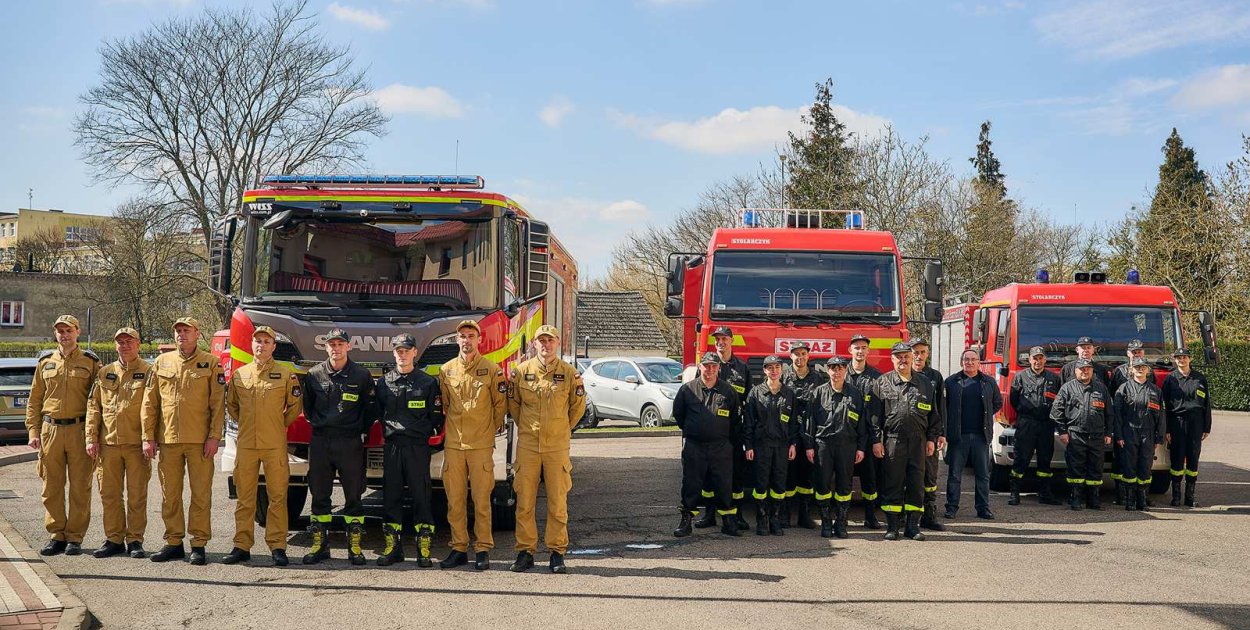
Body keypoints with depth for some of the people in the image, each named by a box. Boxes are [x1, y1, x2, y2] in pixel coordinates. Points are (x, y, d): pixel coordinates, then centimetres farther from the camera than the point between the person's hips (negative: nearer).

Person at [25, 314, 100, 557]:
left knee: (80, 488, 0)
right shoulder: (45, 362, 12)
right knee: (52, 487, 4)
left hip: (79, 431, -3)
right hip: (50, 430, 3)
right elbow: (34, 400, 13)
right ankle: (57, 536, 12)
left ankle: (74, 538, 6)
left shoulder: (90, 362, 3)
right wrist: (33, 431, 3)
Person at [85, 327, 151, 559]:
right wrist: (91, 438, 4)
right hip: (108, 443, 4)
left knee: (137, 495, 1)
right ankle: (114, 539, 15)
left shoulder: (148, 372, 1)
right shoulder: (104, 373, 13)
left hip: (136, 444, -4)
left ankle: (135, 540, 9)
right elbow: (94, 408, 12)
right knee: (109, 494, 6)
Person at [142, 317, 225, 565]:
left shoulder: (211, 364, 2)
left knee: (201, 494, -1)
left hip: (199, 441, -3)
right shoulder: (162, 363, 11)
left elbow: (218, 404, -1)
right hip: (168, 440, 3)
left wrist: (214, 437, -9)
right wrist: (148, 437, 4)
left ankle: (198, 545, 5)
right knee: (170, 495, 7)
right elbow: (149, 403, 11)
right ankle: (173, 542, 17)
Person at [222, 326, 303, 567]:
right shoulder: (239, 374, 10)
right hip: (245, 445, 3)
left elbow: (295, 406, 10)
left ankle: (277, 547, 4)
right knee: (244, 497, 6)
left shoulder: (286, 374, 1)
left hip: (275, 445, -3)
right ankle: (242, 546, 11)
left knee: (277, 497, -1)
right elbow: (231, 405, 24)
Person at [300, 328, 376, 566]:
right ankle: (319, 544, 13)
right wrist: (317, 425, 14)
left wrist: (362, 432, 4)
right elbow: (307, 406, 18)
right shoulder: (314, 374, 5)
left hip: (350, 442, -2)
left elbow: (370, 408, 8)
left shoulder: (361, 375, 1)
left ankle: (355, 546, 7)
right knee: (319, 495, 5)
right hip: (320, 442, 2)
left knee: (353, 495, 1)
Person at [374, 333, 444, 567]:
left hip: (418, 446, -2)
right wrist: (388, 428, 6)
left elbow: (436, 416, 5)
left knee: (421, 497, -3)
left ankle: (424, 549, 0)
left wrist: (426, 431, -4)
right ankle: (393, 546, 10)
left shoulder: (428, 383, 4)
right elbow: (376, 412, 16)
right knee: (391, 496, 4)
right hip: (392, 445, 2)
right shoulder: (383, 383, 10)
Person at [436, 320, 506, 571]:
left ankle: (483, 550, 4)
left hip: (481, 445, -3)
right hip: (453, 444, 3)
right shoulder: (447, 370, 8)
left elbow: (500, 404, 8)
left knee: (481, 500, -3)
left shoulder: (492, 370, 0)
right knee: (454, 500, 5)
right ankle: (459, 548, 13)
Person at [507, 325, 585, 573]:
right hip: (527, 446, 1)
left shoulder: (569, 373, 1)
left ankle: (557, 553, 8)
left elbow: (578, 406, 12)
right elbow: (512, 403, 15)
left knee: (558, 504, 1)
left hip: (557, 447, -1)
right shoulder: (521, 371, 2)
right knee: (524, 502, 2)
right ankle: (525, 551, 10)